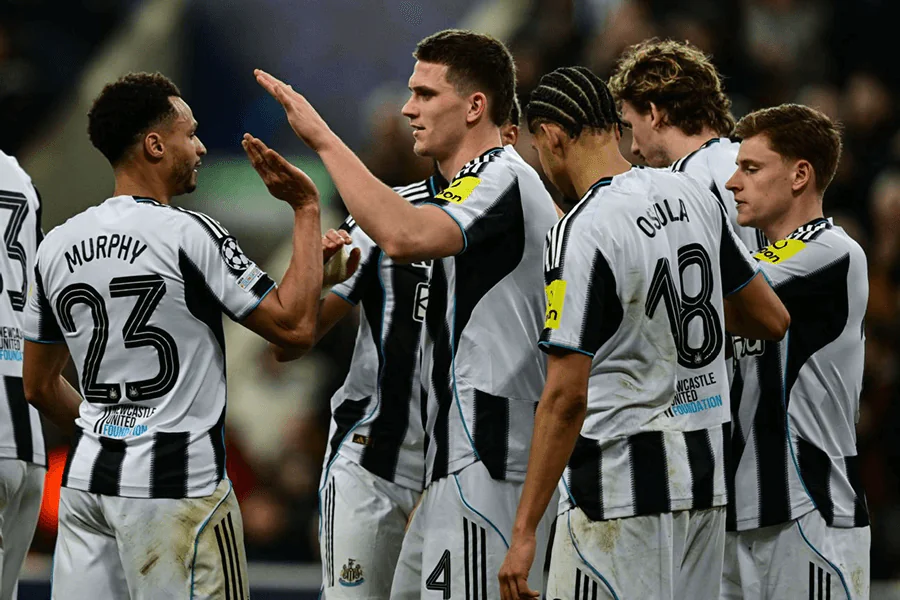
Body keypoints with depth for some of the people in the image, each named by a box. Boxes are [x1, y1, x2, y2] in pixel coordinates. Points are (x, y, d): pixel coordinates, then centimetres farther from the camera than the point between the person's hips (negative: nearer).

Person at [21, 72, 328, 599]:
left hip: (86, 479, 6)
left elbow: (39, 387, 15)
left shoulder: (57, 246, 7)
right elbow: (295, 326, -10)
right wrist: (307, 211, -3)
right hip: (178, 486, -6)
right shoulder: (190, 235, -12)